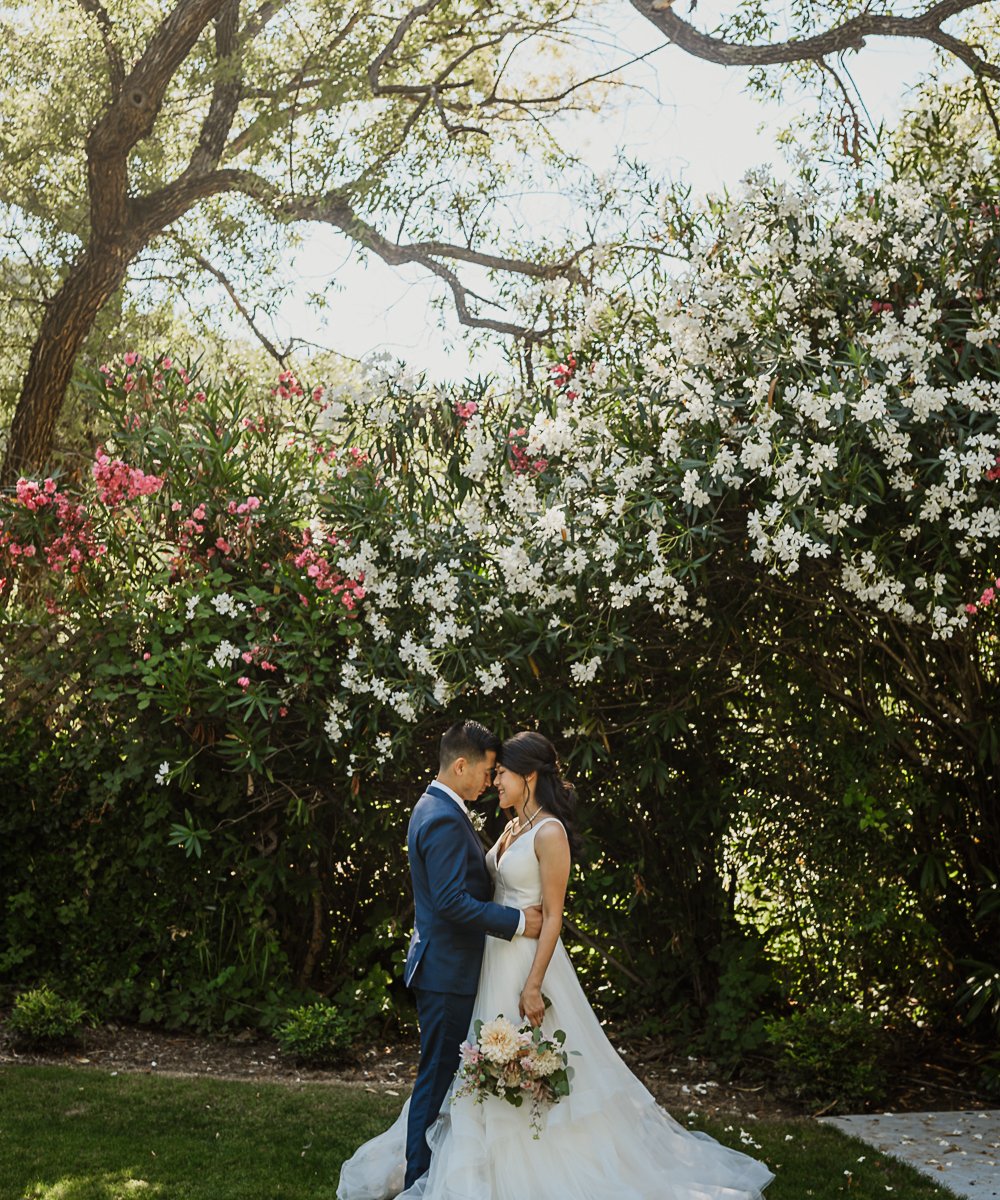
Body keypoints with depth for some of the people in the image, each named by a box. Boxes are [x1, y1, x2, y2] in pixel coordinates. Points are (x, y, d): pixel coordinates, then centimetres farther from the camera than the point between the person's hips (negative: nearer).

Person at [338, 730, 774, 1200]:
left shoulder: (550, 833, -15)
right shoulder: (512, 829, 11)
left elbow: (553, 917, -17)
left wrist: (533, 985, -21)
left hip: (527, 960, -9)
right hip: (494, 958, 9)